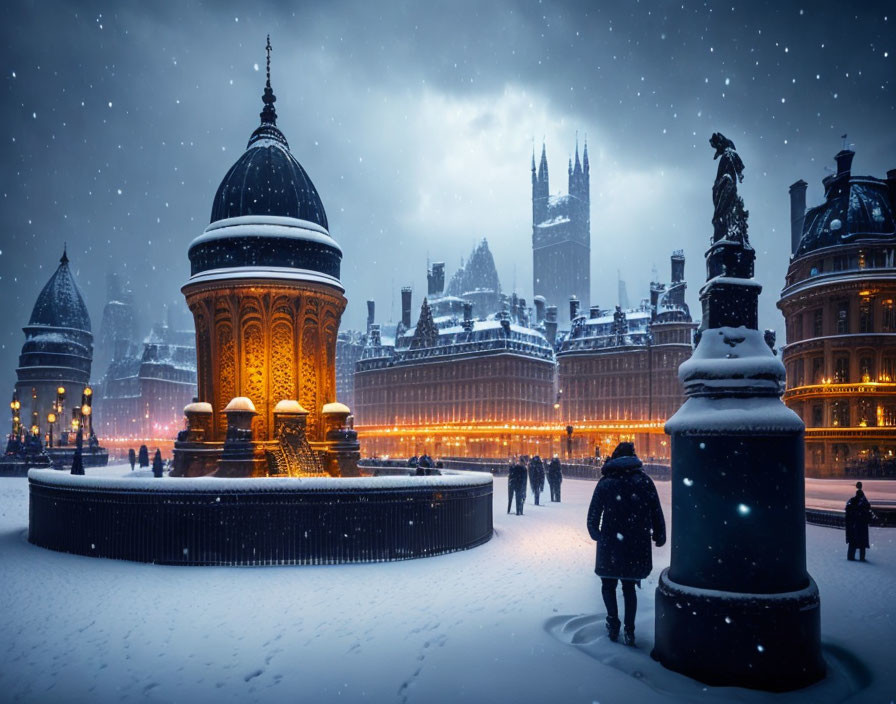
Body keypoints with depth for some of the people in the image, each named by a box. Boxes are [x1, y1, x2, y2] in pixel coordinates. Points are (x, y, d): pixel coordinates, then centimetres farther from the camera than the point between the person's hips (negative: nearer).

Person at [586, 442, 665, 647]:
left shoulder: (605, 483, -4)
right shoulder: (644, 481, 0)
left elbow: (593, 515, -4)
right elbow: (657, 513, 0)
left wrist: (596, 534, 13)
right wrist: (659, 536, 12)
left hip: (610, 544, -2)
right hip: (638, 545, 2)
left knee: (608, 584, 17)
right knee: (629, 587, 16)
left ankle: (613, 622, 2)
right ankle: (629, 631, 11)